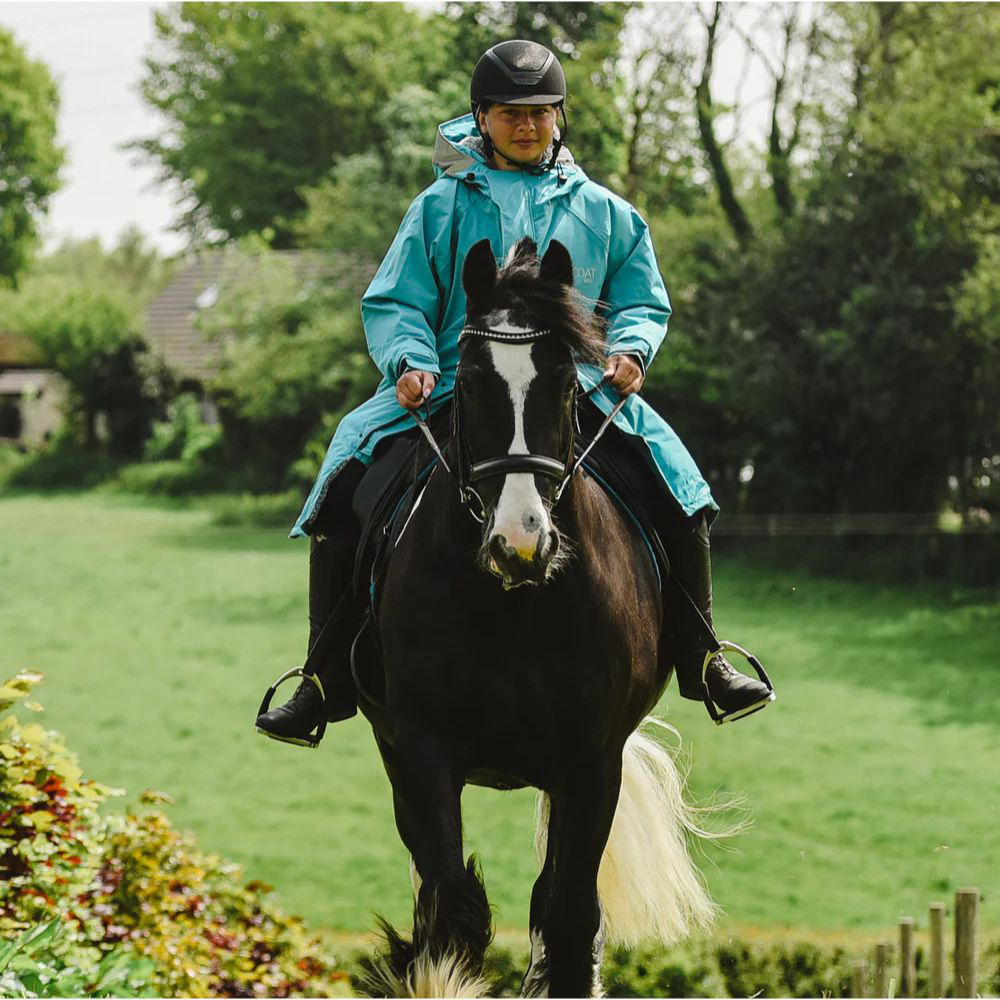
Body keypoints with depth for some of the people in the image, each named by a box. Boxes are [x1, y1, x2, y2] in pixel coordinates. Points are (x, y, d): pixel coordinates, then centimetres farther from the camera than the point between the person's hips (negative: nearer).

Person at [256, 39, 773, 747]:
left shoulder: (603, 212, 14)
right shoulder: (442, 207, 10)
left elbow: (642, 301, 17)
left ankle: (700, 660, -9)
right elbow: (394, 303, 8)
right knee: (346, 481, -22)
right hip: (446, 389, 0)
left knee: (676, 480, -22)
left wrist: (630, 349, -6)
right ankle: (330, 677, -13)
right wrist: (409, 360, -12)